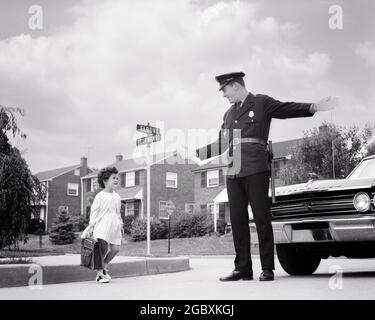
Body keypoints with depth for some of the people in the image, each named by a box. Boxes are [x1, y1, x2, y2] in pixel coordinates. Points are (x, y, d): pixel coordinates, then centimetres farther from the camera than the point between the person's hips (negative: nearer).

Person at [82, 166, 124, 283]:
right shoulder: (100, 196, -2)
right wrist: (91, 226, -8)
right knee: (103, 247, -11)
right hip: (102, 226, -6)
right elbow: (94, 212, -2)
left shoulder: (117, 197, 17)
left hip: (114, 226, 6)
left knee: (115, 248, 2)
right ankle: (100, 273, 0)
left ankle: (104, 267, 25)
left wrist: (121, 226, 23)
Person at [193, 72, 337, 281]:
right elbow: (222, 144, 32)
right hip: (234, 172, 6)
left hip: (256, 169, -6)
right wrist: (199, 154, 36)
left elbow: (288, 109, -2)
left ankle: (267, 268, 0)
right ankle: (243, 268, 6)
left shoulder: (262, 103, 7)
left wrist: (315, 107, -17)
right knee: (238, 220, 2)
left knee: (262, 218, -5)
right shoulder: (229, 114, 23)